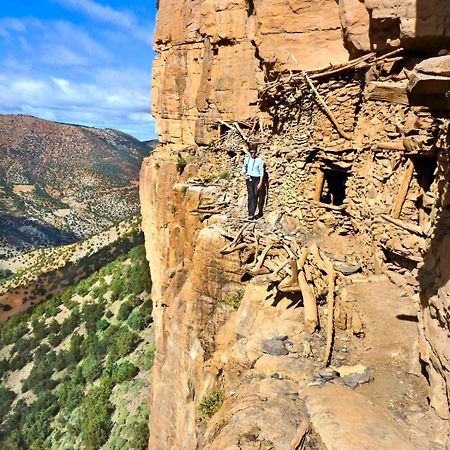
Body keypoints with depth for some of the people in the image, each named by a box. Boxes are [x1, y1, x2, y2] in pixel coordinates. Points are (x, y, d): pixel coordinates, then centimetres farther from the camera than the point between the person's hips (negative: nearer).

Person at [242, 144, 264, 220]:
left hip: (256, 179, -2)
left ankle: (251, 213, 2)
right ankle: (250, 213, -7)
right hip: (249, 179, 2)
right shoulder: (246, 159, 4)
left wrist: (260, 182, -10)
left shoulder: (259, 160, -6)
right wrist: (244, 174, 5)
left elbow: (261, 172, -5)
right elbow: (244, 166, 23)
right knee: (251, 195, -9)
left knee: (255, 197, -3)